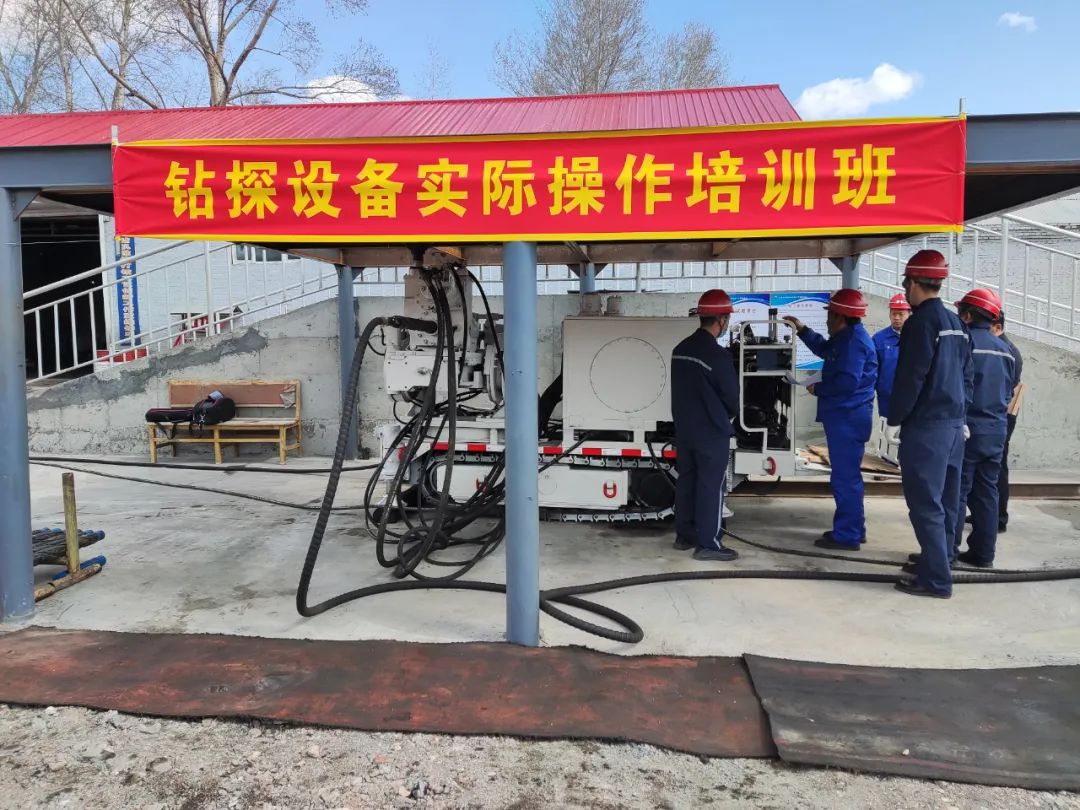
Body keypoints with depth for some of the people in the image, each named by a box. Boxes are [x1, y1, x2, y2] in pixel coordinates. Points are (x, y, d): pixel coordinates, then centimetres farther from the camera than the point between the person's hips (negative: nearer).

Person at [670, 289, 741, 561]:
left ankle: (684, 536, 23)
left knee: (686, 481, 14)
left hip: (684, 428, 8)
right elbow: (731, 395, -10)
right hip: (712, 432, -8)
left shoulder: (680, 349, 4)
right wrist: (728, 416, 10)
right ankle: (708, 544, 5)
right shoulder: (718, 355, -20)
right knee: (711, 486, 0)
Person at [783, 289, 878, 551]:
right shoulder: (846, 339, 16)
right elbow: (823, 349, 34)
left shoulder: (854, 341, -18)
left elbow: (847, 383, -26)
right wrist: (802, 329, 27)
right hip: (844, 417, 11)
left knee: (844, 477, -7)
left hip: (848, 418, -11)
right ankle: (852, 529, 26)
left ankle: (847, 536, -2)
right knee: (847, 475, 17)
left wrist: (818, 389, -11)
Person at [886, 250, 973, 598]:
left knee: (925, 501, -6)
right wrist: (961, 413, 22)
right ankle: (938, 555, 30)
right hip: (954, 422, 9)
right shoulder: (956, 324, 14)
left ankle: (936, 579, -4)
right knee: (945, 496, 17)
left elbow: (909, 378, -16)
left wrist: (894, 419, -9)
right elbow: (967, 376, 17)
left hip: (925, 425, -9)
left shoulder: (921, 322, -13)